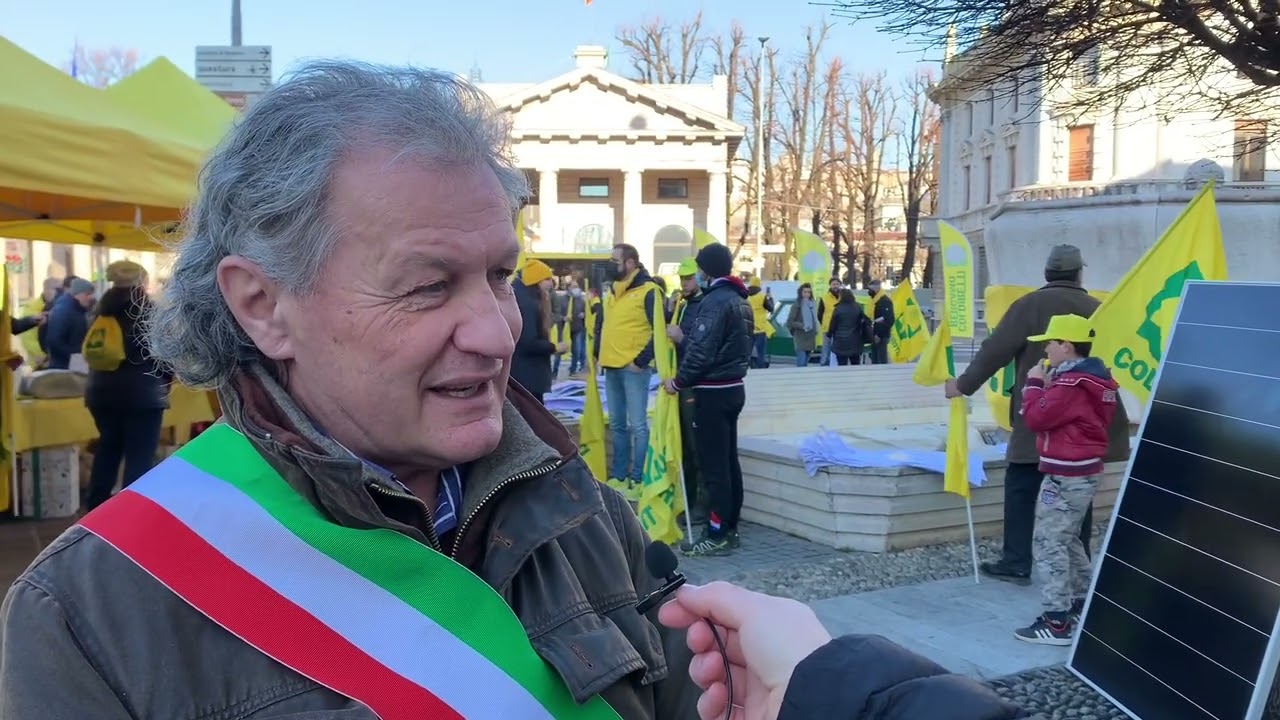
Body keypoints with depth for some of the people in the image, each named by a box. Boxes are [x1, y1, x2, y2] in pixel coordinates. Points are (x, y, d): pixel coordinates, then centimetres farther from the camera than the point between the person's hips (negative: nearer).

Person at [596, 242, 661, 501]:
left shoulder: (648, 291, -9)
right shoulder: (612, 292, 16)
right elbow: (601, 324, 27)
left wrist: (641, 360, -16)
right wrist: (599, 353, 14)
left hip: (634, 368, -8)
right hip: (612, 368, 8)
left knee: (637, 425, -4)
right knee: (617, 425, 13)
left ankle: (638, 480, 1)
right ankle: (618, 476, 21)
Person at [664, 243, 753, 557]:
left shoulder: (715, 301, -17)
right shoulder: (740, 300, 13)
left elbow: (701, 352, -21)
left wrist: (678, 381, -9)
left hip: (713, 392, -10)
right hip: (733, 387, 10)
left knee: (713, 464, -6)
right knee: (729, 461, 13)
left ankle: (718, 535, -3)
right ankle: (730, 528, 19)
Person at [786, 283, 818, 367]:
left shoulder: (811, 305, 11)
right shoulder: (797, 306, -7)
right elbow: (789, 322, -11)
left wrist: (815, 331, 10)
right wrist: (802, 326, -20)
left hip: (810, 340, 6)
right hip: (801, 340, -6)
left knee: (805, 364, 13)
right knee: (801, 365, -12)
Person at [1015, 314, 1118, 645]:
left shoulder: (1069, 384, -20)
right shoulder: (1091, 379, 12)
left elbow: (1036, 418, -20)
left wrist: (1034, 384, -8)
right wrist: (1050, 388, 3)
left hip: (1066, 475, -11)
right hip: (1082, 470, 11)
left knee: (1048, 544, -7)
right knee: (1068, 540, 22)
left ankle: (1056, 621, -6)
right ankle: (1083, 604, 31)